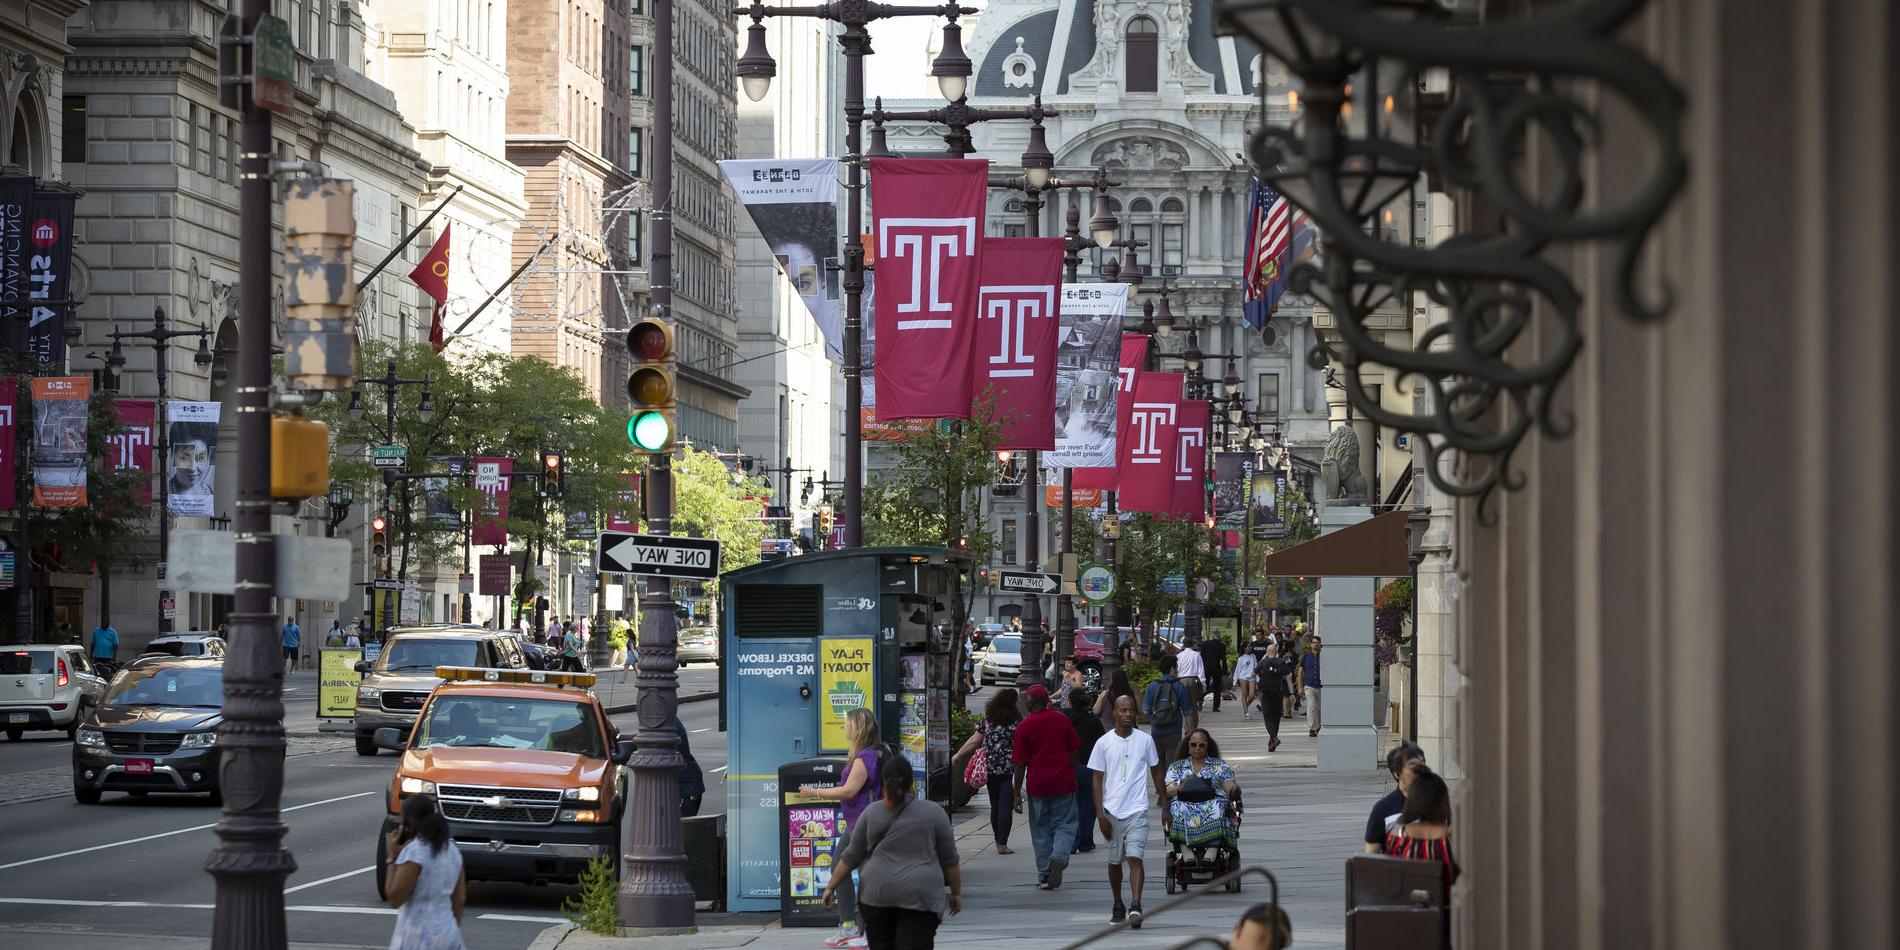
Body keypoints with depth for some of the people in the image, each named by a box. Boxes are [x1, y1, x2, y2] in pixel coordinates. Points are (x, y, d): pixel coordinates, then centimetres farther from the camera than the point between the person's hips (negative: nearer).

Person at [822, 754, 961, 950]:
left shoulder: (871, 814, 3)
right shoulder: (934, 813, 0)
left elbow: (851, 857, 7)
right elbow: (949, 860, 4)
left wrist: (831, 887, 16)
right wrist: (956, 893, 14)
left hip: (877, 895, 2)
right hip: (920, 897, -2)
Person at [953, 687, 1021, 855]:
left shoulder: (987, 721, 2)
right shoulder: (1016, 723, -6)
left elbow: (973, 742, 2)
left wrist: (957, 756, 12)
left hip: (990, 770, 4)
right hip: (1009, 770, -3)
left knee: (995, 806, 16)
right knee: (1005, 806, -4)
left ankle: (999, 841, 26)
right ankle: (1002, 844, -9)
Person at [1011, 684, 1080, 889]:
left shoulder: (1025, 726, -6)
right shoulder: (1061, 720, 0)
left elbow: (1020, 763, -5)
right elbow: (1073, 752, 6)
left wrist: (1017, 791, 2)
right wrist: (1073, 778, 18)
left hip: (1037, 784, -1)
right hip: (1064, 782, 1)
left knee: (1041, 830, 9)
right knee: (1065, 825, 7)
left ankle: (1044, 876, 10)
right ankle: (1059, 857, -20)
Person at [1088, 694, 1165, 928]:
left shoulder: (1145, 741, 3)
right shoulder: (1103, 743, 1)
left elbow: (1156, 772, 14)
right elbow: (1097, 780, 1)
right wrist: (1100, 814, -6)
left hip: (1137, 811, -1)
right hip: (1112, 812, 1)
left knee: (1135, 857, -15)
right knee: (1114, 861, 13)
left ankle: (1135, 907, -23)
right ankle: (1118, 906, 28)